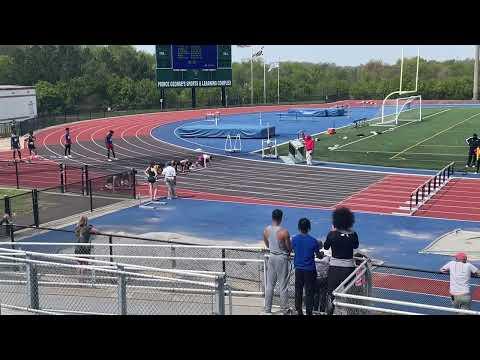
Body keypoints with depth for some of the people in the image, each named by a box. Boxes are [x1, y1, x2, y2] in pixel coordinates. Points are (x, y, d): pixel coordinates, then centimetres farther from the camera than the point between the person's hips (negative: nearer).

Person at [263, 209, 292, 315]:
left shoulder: (266, 230, -4)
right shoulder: (284, 232, -20)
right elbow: (289, 248, -10)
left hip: (272, 257, 5)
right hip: (282, 258, -5)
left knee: (269, 284, 12)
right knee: (283, 285, 6)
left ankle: (267, 309, 18)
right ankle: (284, 309, 15)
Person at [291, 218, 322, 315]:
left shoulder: (294, 239, -6)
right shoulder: (313, 241, -13)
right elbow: (319, 255, -4)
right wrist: (319, 246, 16)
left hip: (298, 268, 3)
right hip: (310, 269, -3)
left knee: (298, 290, 13)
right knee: (309, 292, 3)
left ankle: (299, 311, 19)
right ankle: (309, 312, 5)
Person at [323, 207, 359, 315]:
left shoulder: (332, 234, -14)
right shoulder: (353, 235, -10)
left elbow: (326, 247, 4)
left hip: (335, 267, -1)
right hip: (349, 266, 1)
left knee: (331, 291, 12)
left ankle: (330, 311, 17)